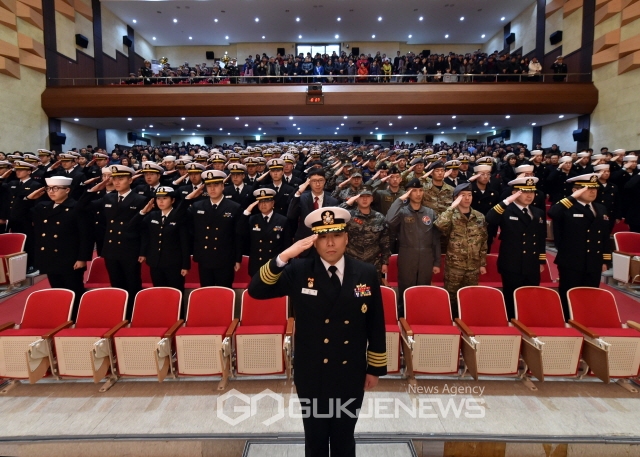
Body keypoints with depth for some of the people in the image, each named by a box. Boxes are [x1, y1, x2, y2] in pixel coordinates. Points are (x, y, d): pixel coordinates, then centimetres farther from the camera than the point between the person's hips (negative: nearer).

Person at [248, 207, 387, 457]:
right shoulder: (298, 271, -11)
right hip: (312, 375, 0)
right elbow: (256, 290, -20)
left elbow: (376, 325, -1)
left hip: (351, 375, 1)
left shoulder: (366, 274, -7)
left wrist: (375, 368, 4)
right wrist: (284, 257, -33)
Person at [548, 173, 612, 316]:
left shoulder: (601, 209, 12)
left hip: (594, 265, 6)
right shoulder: (567, 208, -8)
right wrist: (573, 197, -26)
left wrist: (606, 261, 12)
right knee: (569, 300, 2)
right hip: (571, 264, -6)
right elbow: (552, 213, -33)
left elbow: (605, 237, 15)